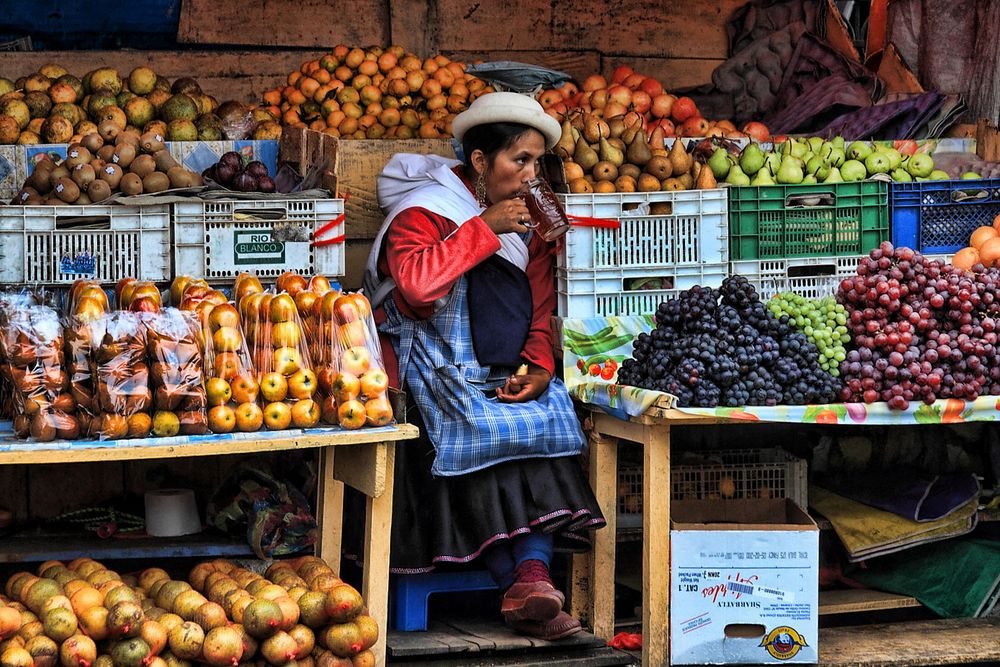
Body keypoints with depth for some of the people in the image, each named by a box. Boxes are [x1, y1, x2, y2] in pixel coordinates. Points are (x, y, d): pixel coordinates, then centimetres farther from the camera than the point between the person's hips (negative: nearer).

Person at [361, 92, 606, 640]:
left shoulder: (527, 224, 18)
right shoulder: (425, 210, -3)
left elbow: (540, 313, 19)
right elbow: (417, 282, -23)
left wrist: (539, 368, -1)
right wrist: (485, 227, -15)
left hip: (507, 376, 5)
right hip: (443, 374, -5)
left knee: (547, 421, -24)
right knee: (488, 433, -30)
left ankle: (531, 577, -35)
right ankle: (524, 584, -31)